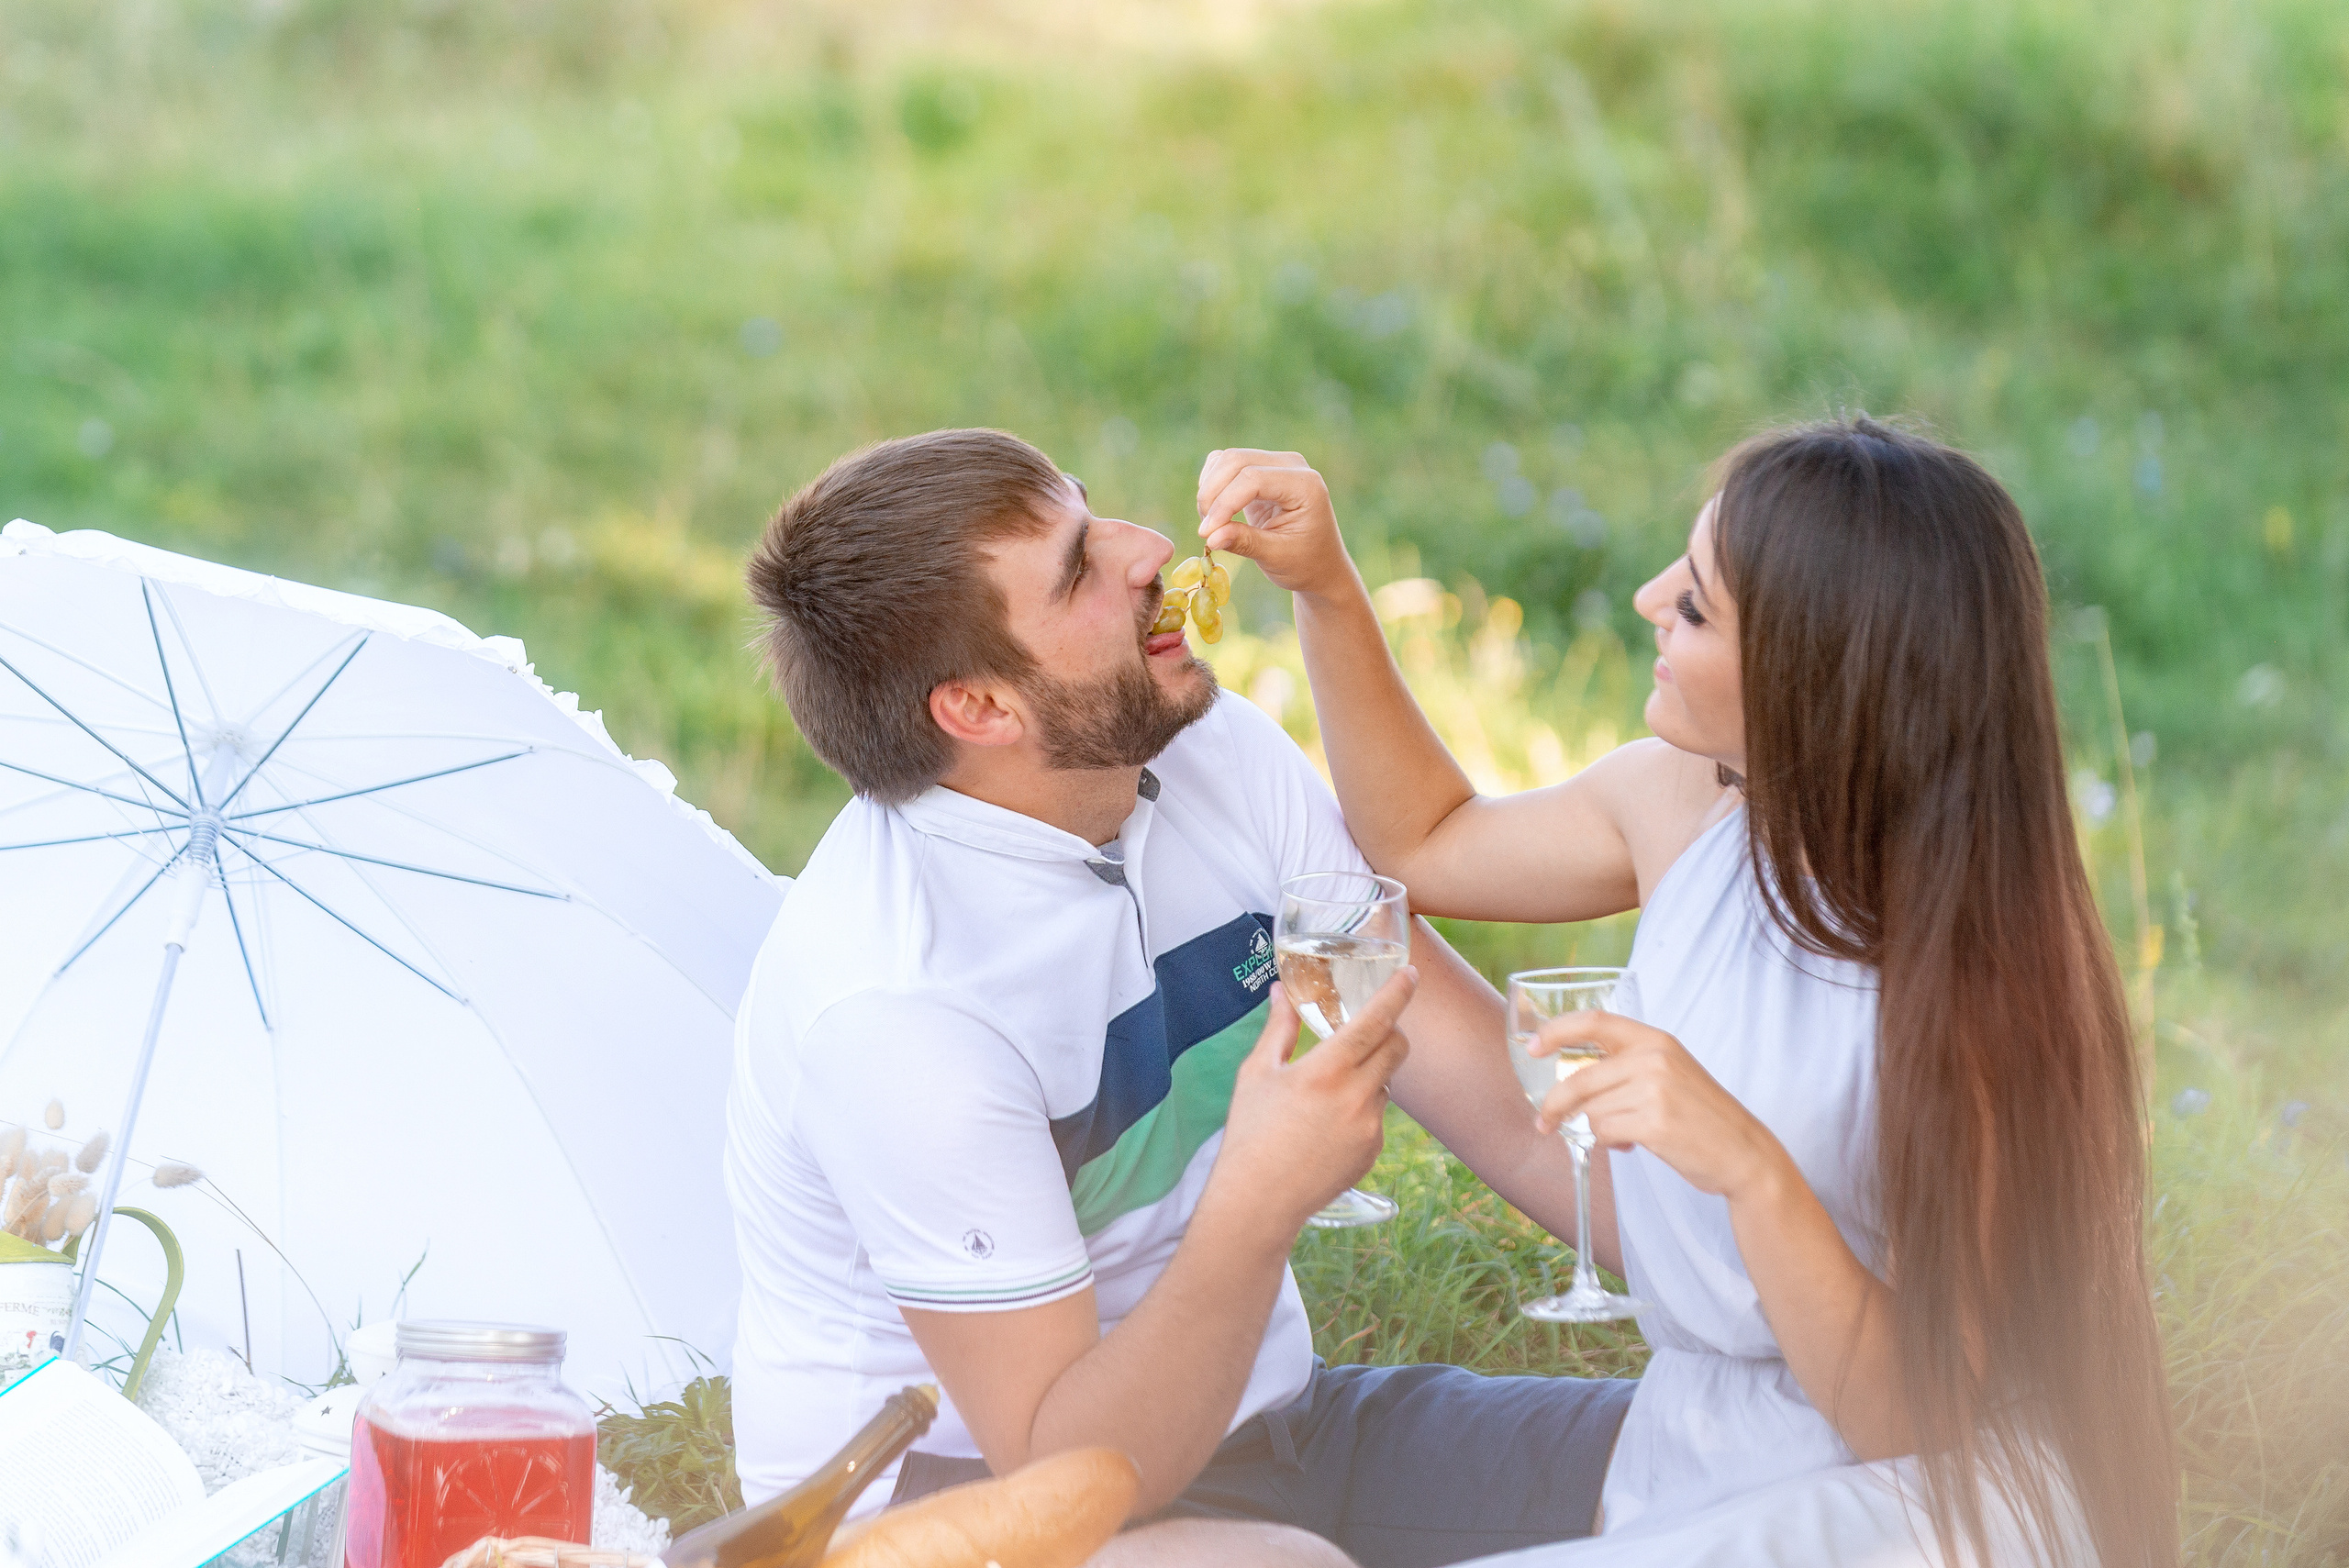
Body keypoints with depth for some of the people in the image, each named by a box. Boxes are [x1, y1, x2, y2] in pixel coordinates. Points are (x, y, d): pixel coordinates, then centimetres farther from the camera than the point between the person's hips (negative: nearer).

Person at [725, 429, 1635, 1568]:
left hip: (1255, 1411, 7)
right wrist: (1262, 1202, -39)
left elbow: (1502, 1092, 0)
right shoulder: (894, 998, -26)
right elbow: (1064, 1470, -26)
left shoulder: (1215, 754, -3)